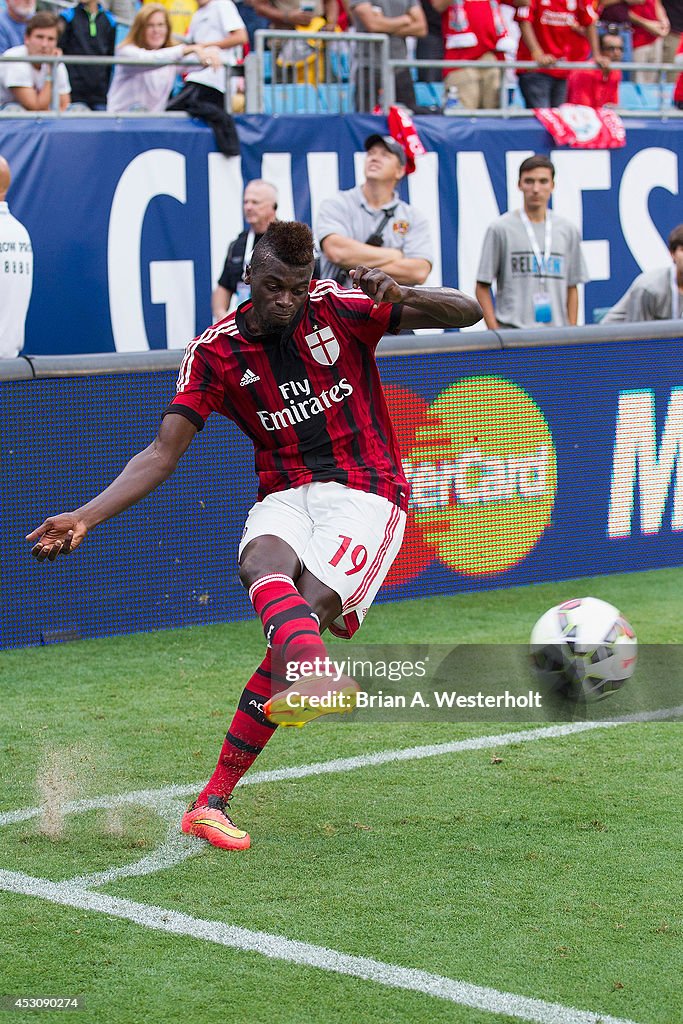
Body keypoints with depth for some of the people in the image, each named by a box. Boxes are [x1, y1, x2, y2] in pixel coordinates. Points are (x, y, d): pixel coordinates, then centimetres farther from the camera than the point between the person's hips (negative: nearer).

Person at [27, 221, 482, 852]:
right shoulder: (216, 352, 0)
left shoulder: (339, 309, -3)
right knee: (263, 562, -35)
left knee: (308, 611, -26)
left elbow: (467, 313, -5)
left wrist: (398, 297, -27)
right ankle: (315, 674, -69)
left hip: (365, 494, -2)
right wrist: (86, 517, -16)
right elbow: (163, 454, -3)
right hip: (287, 493, 2)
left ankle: (213, 801, -24)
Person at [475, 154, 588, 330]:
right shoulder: (501, 229, 1)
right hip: (513, 333, -4)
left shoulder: (568, 231, 12)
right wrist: (494, 332, -8)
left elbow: (571, 288, 16)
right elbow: (483, 287, 1)